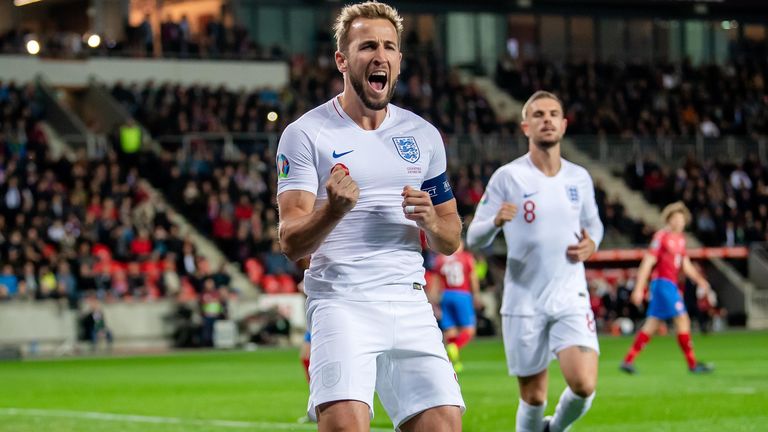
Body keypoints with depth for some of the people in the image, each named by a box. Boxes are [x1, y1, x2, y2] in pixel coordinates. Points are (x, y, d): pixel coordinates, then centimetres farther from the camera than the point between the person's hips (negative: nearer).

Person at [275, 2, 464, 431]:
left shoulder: (424, 136, 14)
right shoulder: (306, 134, 0)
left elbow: (451, 241, 20)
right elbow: (291, 242, -7)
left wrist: (429, 220, -3)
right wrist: (333, 209, -27)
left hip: (410, 303, 4)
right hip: (341, 302, -4)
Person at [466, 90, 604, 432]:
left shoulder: (579, 178, 7)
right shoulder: (507, 177, -4)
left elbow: (593, 224, 23)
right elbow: (474, 239, -4)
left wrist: (590, 243, -1)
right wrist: (496, 221, -27)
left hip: (571, 299, 2)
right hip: (524, 302, -2)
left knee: (584, 385, -16)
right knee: (533, 398, 2)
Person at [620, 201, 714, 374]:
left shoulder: (680, 238, 15)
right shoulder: (661, 236, -10)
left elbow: (686, 265, 23)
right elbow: (647, 263, -12)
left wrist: (700, 280, 10)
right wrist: (638, 289, -15)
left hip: (671, 285, 9)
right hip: (662, 282, -9)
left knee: (652, 325, 9)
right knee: (682, 320, -8)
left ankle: (628, 360, 11)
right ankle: (692, 364, -3)